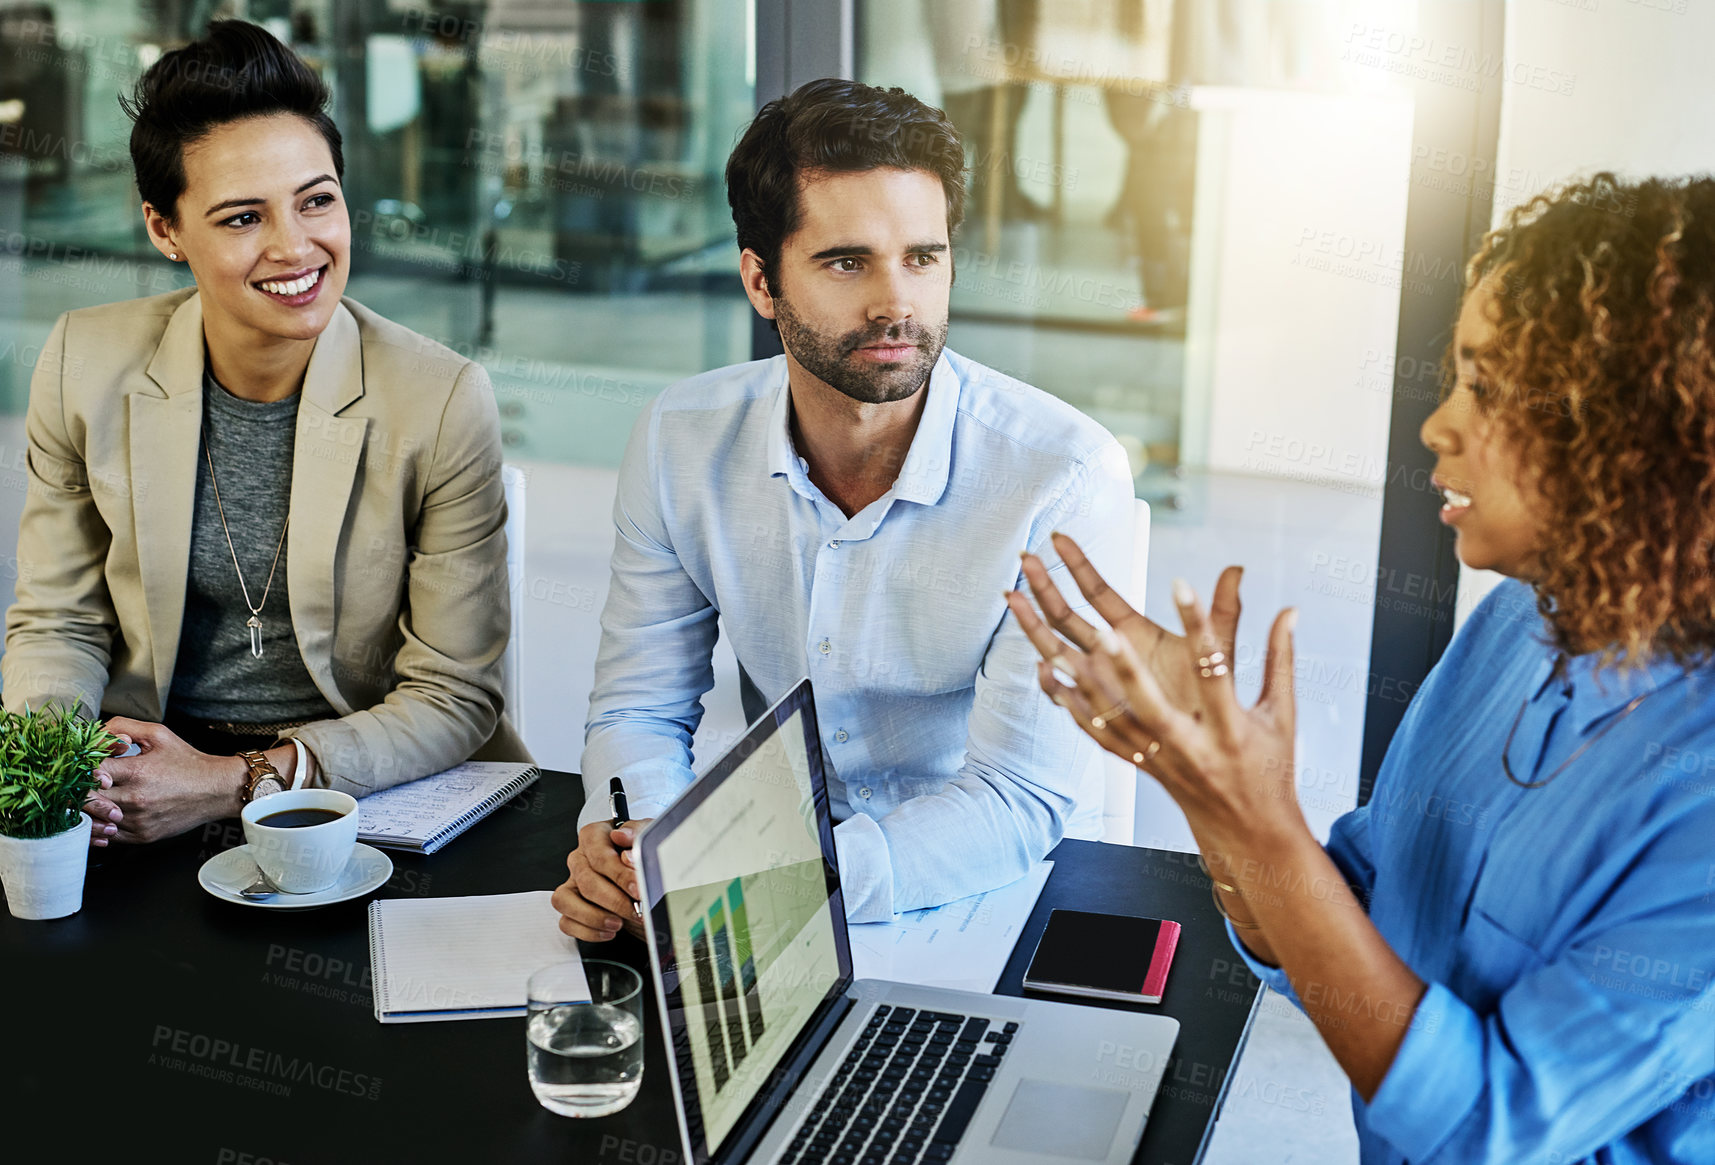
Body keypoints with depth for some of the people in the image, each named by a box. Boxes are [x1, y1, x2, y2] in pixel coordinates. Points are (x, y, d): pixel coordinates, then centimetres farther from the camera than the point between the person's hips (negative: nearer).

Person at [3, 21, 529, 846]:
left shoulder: (442, 402, -11)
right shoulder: (86, 365, -2)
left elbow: (455, 695, -8)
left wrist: (242, 782, -19)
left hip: (375, 787, -1)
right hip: (145, 764, 1)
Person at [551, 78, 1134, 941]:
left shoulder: (1064, 474, -19)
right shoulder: (680, 443, -5)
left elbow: (1020, 801, -20)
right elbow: (642, 706, 3)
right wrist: (625, 840, -21)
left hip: (1001, 894, -3)